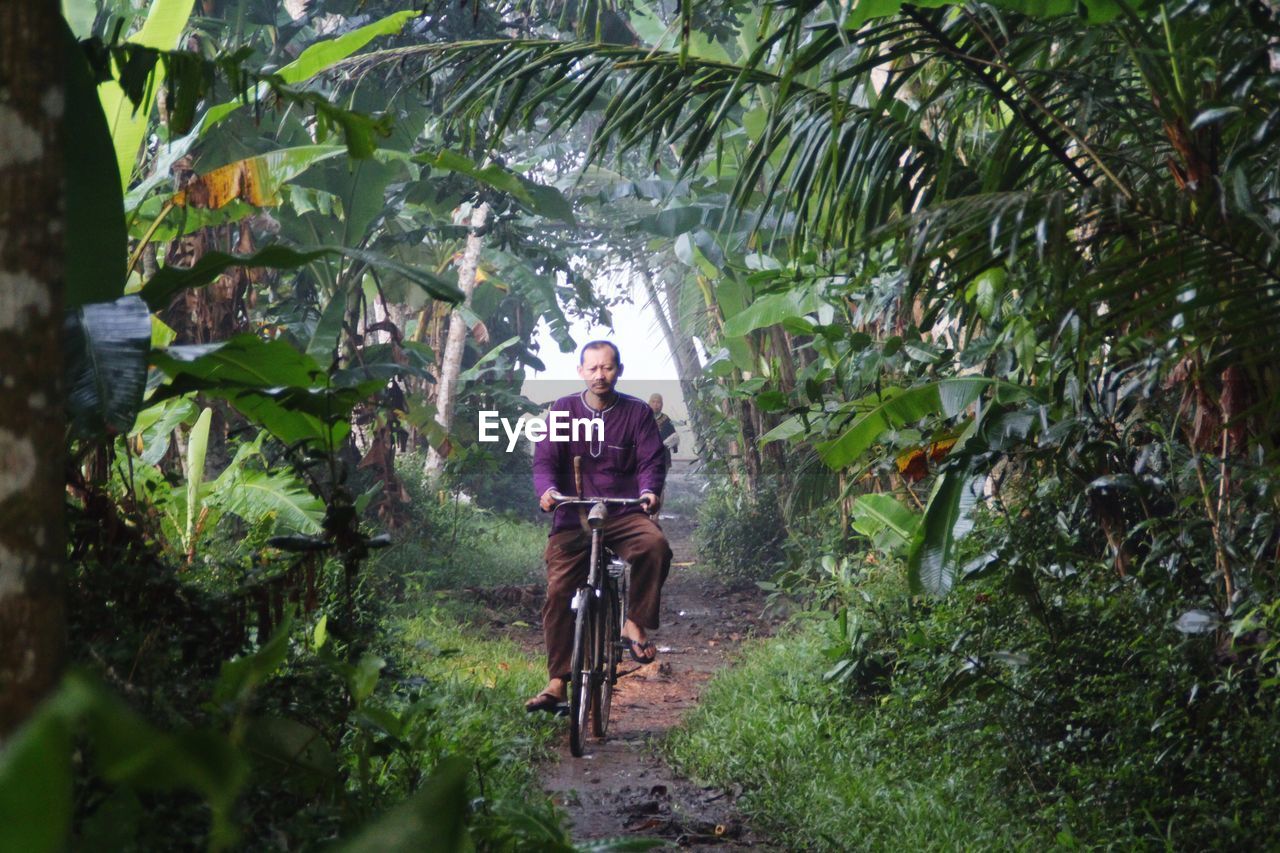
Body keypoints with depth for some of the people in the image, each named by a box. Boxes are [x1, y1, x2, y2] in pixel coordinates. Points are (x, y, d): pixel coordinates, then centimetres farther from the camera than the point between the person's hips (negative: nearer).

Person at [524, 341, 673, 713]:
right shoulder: (563, 410, 6)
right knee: (559, 593, -10)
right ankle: (557, 682, -4)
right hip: (573, 518, 1)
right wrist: (547, 490, -24)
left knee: (655, 543, -33)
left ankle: (635, 623, -16)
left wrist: (649, 491, -24)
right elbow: (545, 460, -1)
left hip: (624, 514, -1)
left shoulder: (637, 413, 6)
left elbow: (652, 459, -1)